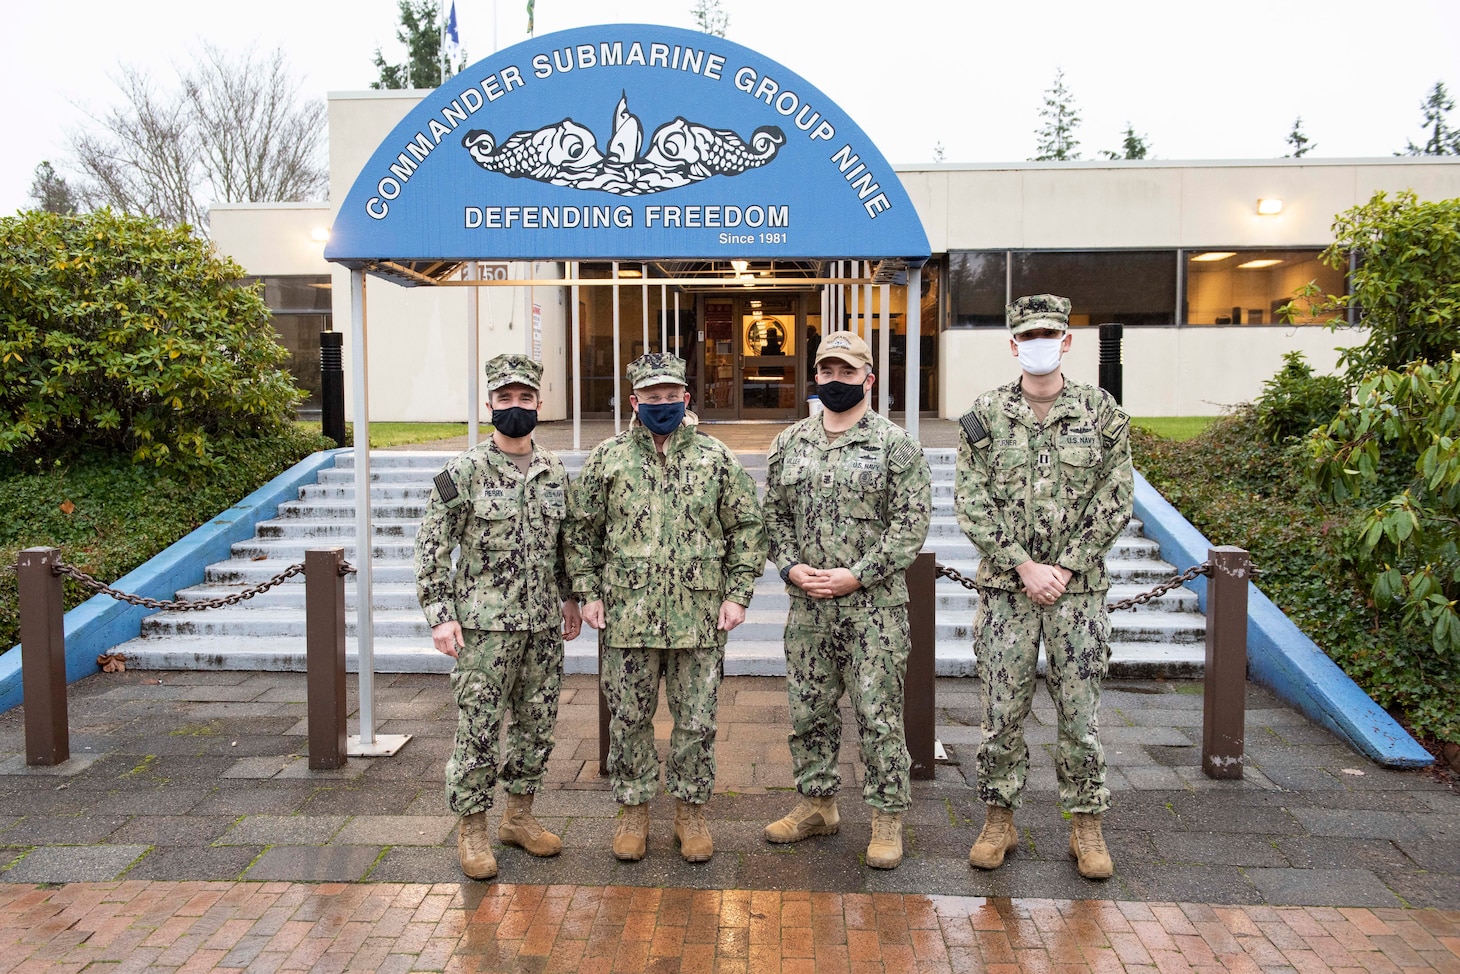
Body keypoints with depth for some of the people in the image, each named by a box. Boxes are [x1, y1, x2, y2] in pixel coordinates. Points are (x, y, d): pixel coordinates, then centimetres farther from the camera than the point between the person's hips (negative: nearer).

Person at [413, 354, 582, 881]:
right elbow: (431, 547, -7)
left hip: (544, 625, 5)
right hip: (484, 625, -5)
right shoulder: (463, 472, -7)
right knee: (479, 731, 2)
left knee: (537, 725, 13)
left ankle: (519, 816, 30)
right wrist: (440, 615, -12)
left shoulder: (555, 473, 7)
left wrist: (570, 598, 14)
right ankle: (472, 830, 18)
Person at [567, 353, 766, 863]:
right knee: (629, 719, 10)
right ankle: (633, 810, 27)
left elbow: (747, 528, 5)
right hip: (627, 616, 1)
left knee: (697, 721, 8)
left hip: (698, 618, 0)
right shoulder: (607, 457, 4)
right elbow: (582, 531, 9)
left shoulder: (717, 458, 3)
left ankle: (691, 812, 25)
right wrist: (588, 593, 1)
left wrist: (736, 594, -2)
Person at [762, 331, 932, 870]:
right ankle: (818, 805, 30)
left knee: (879, 714, 2)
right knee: (808, 708, 13)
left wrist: (856, 576, -15)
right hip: (807, 605, 5)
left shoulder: (896, 444, -4)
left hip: (875, 606, -4)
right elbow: (774, 513, 13)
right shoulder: (789, 442, 10)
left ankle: (888, 817, 16)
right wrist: (791, 567, -4)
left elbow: (910, 523, -9)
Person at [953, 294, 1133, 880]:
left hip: (1079, 588, 0)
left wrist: (1066, 567, -9)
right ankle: (999, 821, 21)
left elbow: (1114, 502, 0)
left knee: (1080, 711, 7)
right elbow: (971, 503, -3)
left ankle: (1087, 827, 23)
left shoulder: (1101, 412, 2)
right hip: (1005, 588, 0)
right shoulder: (985, 417, 0)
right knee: (1001, 711, 6)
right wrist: (1024, 565, -11)